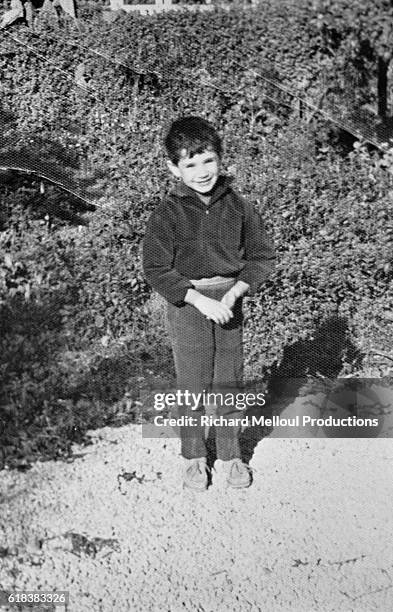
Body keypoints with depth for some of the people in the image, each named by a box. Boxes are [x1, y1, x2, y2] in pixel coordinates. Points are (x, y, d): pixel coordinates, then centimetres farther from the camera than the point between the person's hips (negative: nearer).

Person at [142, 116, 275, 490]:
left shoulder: (237, 207, -3)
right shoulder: (168, 214, -10)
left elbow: (261, 257, 1)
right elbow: (157, 270, -12)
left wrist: (234, 293, -14)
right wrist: (201, 301, -19)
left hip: (229, 303, 2)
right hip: (187, 304, -2)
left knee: (230, 385, 11)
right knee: (192, 387, 7)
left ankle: (231, 454, 29)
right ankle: (194, 457, 26)